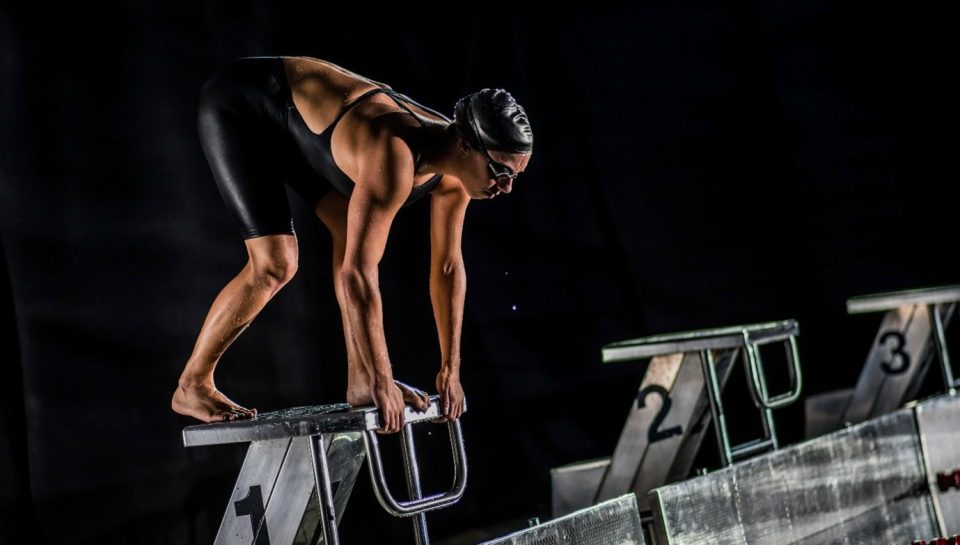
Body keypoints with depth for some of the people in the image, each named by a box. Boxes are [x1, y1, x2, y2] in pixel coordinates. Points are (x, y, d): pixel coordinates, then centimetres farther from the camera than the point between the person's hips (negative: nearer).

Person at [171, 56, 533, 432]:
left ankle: (358, 380, 6)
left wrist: (450, 371, -1)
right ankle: (192, 385, 1)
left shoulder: (454, 169, -12)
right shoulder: (395, 158, -38)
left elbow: (448, 266, -1)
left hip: (298, 118, 8)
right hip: (236, 109, -8)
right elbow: (356, 273, -38)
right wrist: (382, 383, -32)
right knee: (276, 263, -15)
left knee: (358, 236, 0)